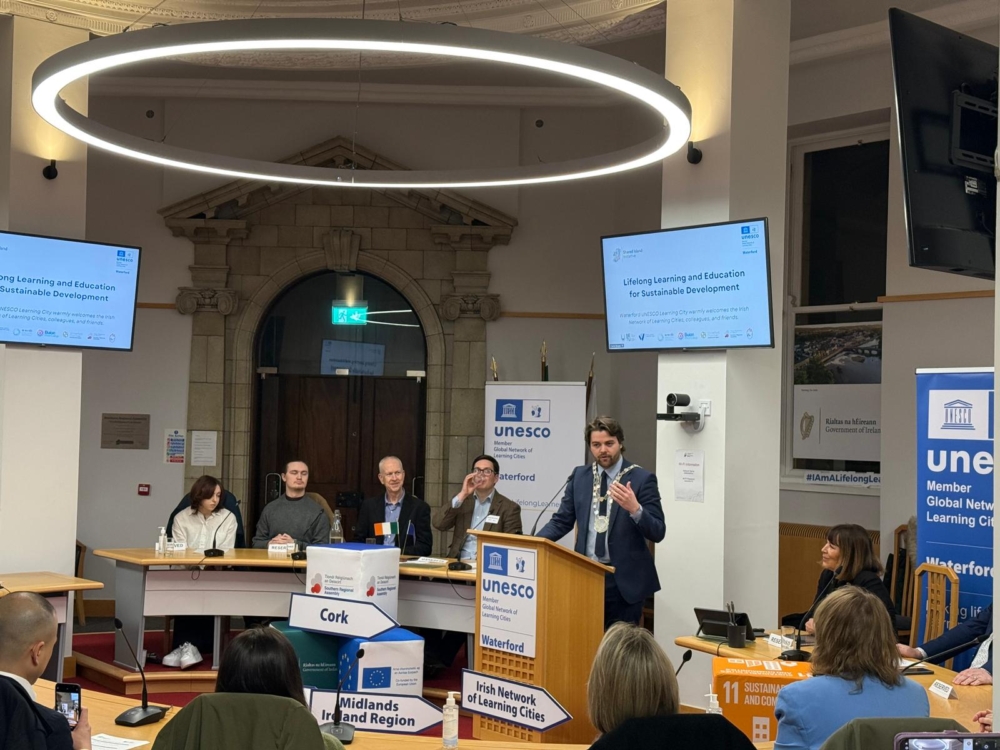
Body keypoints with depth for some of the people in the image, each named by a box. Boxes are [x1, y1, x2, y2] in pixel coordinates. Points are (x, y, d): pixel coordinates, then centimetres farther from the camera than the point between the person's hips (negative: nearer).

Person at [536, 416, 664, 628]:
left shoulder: (642, 479, -5)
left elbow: (657, 533, -8)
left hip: (623, 580, -4)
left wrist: (635, 509, -27)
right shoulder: (579, 476, 8)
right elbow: (561, 521, 10)